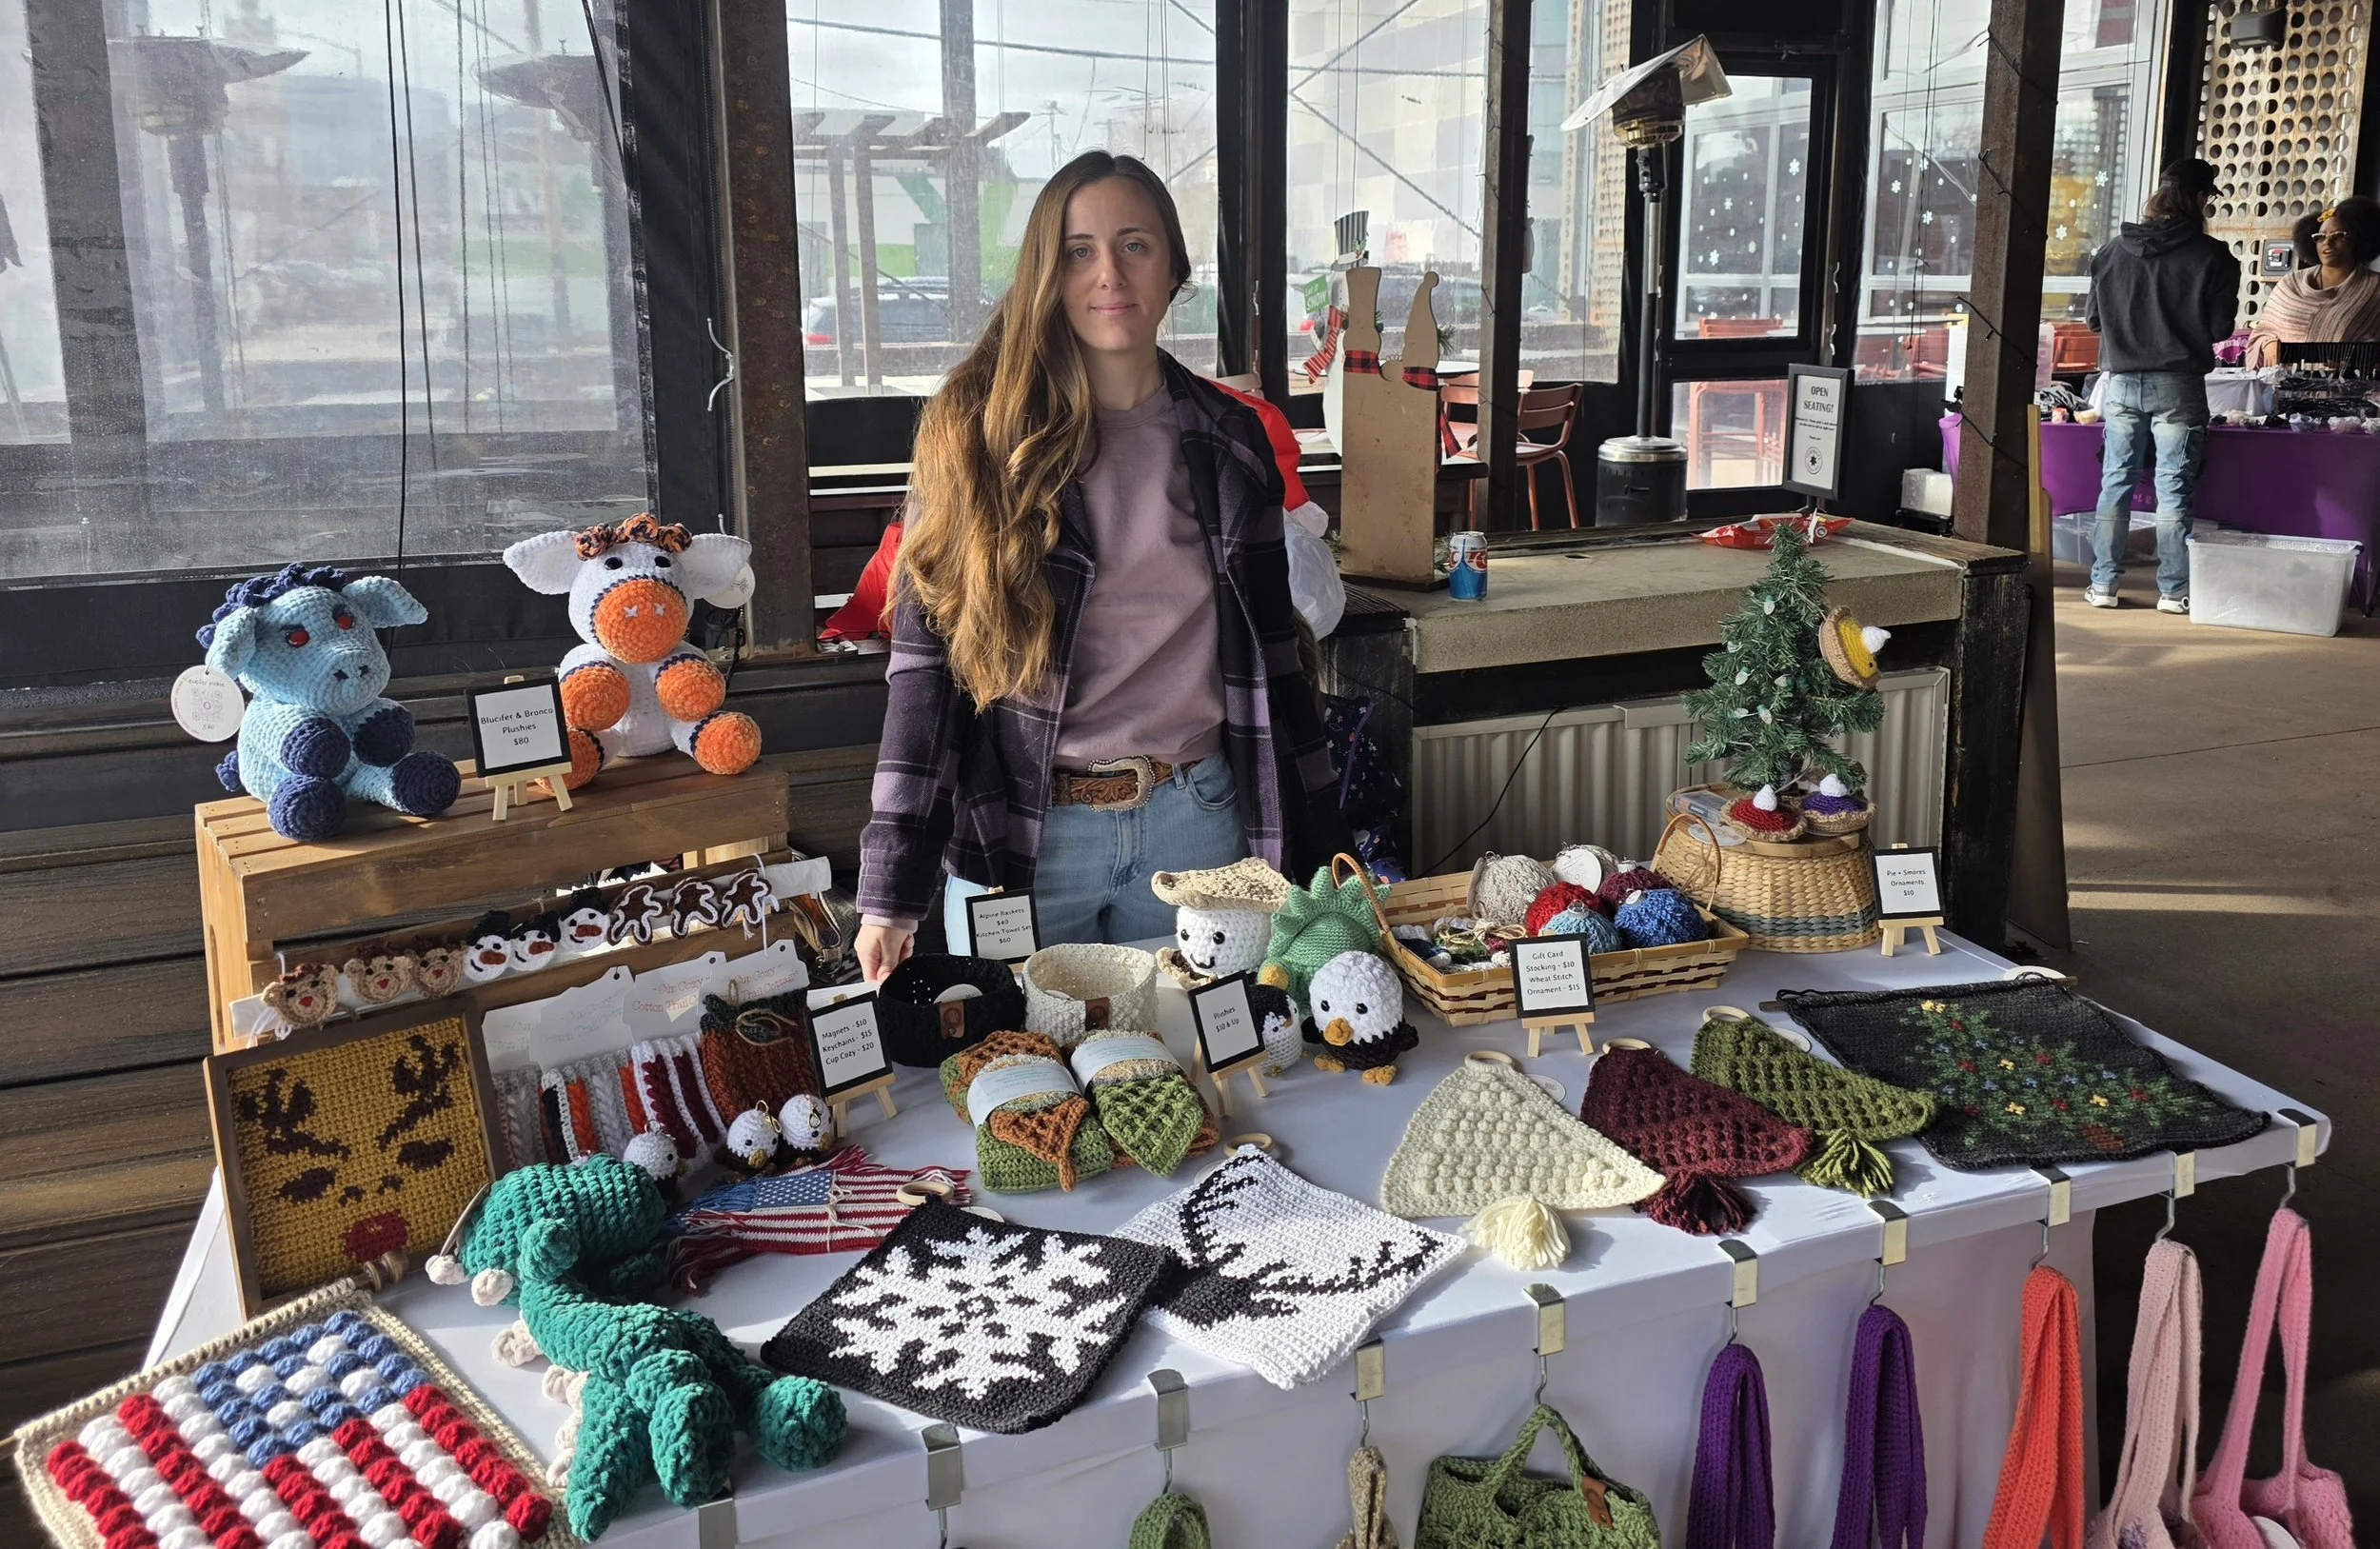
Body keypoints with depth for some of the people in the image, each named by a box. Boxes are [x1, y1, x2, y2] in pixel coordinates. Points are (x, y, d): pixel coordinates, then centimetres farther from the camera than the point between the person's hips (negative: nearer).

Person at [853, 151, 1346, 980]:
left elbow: (1271, 654, 9)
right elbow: (925, 662, -7)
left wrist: (1321, 849, 7)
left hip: (1194, 826, 2)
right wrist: (892, 890, -12)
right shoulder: (976, 437, -4)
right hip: (1017, 836, -2)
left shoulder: (1228, 441, 4)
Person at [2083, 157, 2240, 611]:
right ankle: (2173, 590, 6)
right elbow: (2220, 327, -3)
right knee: (2173, 489, 3)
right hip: (2177, 385, -2)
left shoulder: (2114, 250, 2)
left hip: (2122, 381, 3)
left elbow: (2094, 319, 9)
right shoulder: (2211, 257, -7)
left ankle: (2103, 584, 10)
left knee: (2115, 483, 10)